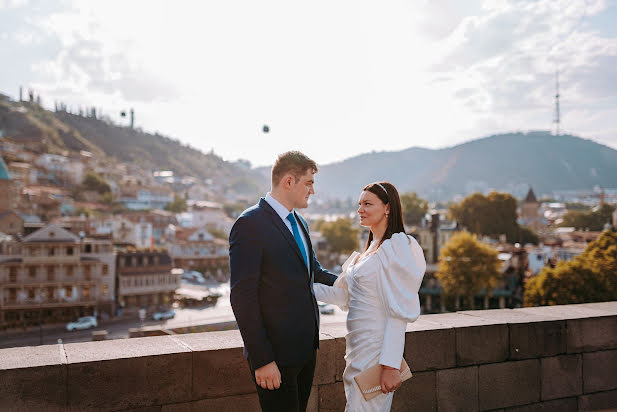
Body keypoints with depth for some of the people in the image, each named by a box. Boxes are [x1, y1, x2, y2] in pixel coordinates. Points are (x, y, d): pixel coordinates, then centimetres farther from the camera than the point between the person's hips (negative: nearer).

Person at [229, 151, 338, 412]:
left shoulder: (299, 223, 12)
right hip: (277, 352, -8)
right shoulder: (250, 224, -15)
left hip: (306, 347, 8)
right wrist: (261, 359, -21)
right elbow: (242, 297, -19)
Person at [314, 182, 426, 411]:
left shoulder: (396, 247, -15)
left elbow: (399, 314, -19)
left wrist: (391, 365, -21)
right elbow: (342, 295, 14)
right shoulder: (370, 248, 13)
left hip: (377, 347, -9)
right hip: (358, 346, 9)